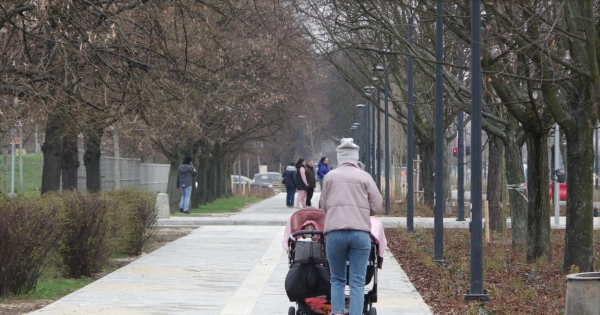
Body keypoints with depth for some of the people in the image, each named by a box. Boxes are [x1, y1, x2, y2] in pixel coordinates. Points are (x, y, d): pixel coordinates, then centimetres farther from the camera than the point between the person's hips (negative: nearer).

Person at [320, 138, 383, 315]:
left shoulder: (330, 177, 10)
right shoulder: (365, 177, 7)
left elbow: (324, 207, 14)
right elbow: (377, 207, 7)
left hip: (335, 232, 1)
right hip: (360, 233, -1)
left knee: (337, 279, 12)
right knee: (357, 282, 2)